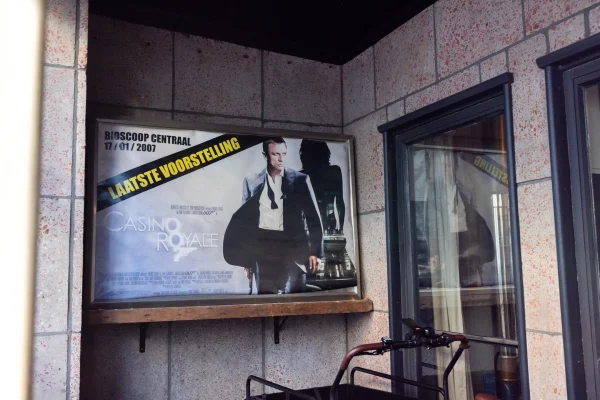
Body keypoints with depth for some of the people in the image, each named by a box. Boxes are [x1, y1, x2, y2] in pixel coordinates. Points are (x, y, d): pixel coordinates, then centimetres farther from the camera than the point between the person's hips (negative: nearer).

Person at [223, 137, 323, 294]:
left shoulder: (300, 180, 4)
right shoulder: (251, 181, 8)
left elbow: (313, 217, 5)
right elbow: (245, 218, 12)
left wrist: (315, 251, -2)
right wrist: (246, 256, 9)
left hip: (292, 247, -1)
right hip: (263, 248, 2)